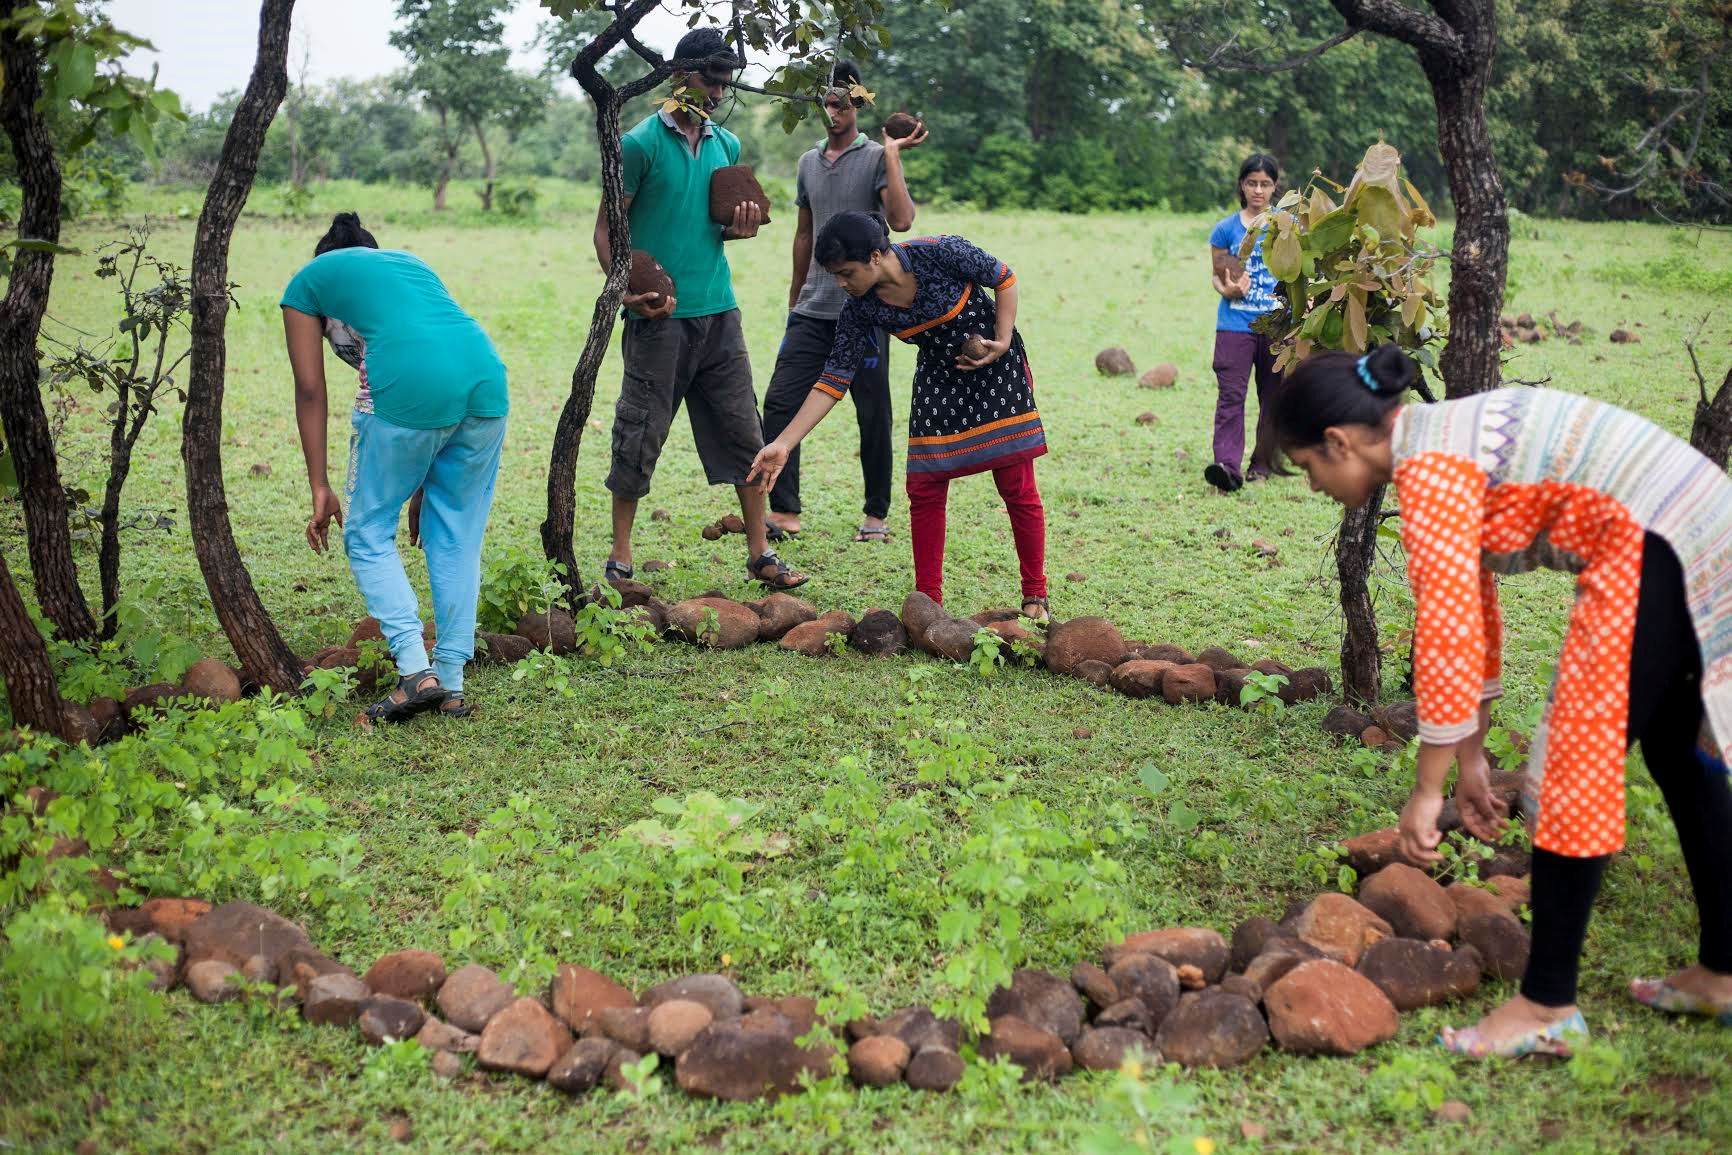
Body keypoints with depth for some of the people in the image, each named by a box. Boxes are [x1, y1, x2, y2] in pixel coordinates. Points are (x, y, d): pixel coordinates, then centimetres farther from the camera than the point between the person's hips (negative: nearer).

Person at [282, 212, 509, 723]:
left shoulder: (308, 281, 23)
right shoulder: (410, 262, 36)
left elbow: (310, 389, 15)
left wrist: (320, 488, 17)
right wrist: (423, 484, 34)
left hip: (411, 384, -5)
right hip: (485, 372, 5)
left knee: (369, 534, 12)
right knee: (458, 540, 16)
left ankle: (416, 671, 1)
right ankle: (451, 686, 18)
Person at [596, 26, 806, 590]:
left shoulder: (727, 145, 13)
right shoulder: (641, 143, -5)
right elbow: (607, 228, -4)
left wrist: (740, 228, 0)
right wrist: (627, 290, -18)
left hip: (718, 311, 6)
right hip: (659, 316, -5)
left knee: (744, 432, 6)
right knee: (639, 438, 0)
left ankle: (760, 555, 13)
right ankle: (620, 559, 11)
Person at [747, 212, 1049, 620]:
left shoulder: (941, 254, -26)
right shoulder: (861, 310, -15)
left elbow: (1004, 278, -9)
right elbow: (834, 377, -13)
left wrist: (1002, 341, -18)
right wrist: (783, 443, -19)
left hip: (997, 370, -4)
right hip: (939, 380, 4)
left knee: (1018, 489, -3)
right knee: (924, 490, -3)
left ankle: (1035, 597, 10)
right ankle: (928, 601, 8)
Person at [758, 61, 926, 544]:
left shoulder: (877, 158, -3)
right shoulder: (808, 163, 14)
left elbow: (901, 220, -19)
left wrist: (892, 155, -18)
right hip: (813, 310, 5)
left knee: (873, 415, 2)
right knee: (780, 401, -5)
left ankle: (877, 514, 14)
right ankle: (783, 512, -1)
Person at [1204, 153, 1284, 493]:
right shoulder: (1226, 229, 5)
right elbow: (1215, 274, 10)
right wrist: (1227, 289, -12)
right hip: (1236, 322, -2)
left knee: (1274, 395, 8)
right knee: (1230, 395, -13)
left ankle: (1263, 463, 18)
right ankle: (1226, 465, -21)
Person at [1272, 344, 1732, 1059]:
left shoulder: (1427, 465, -16)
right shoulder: (1443, 439, 15)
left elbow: (1447, 633, -20)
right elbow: (1474, 614, 20)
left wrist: (1427, 789, -14)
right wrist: (1471, 759, 22)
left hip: (1654, 551, -11)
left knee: (1575, 767, -4)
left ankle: (1548, 1007, 3)